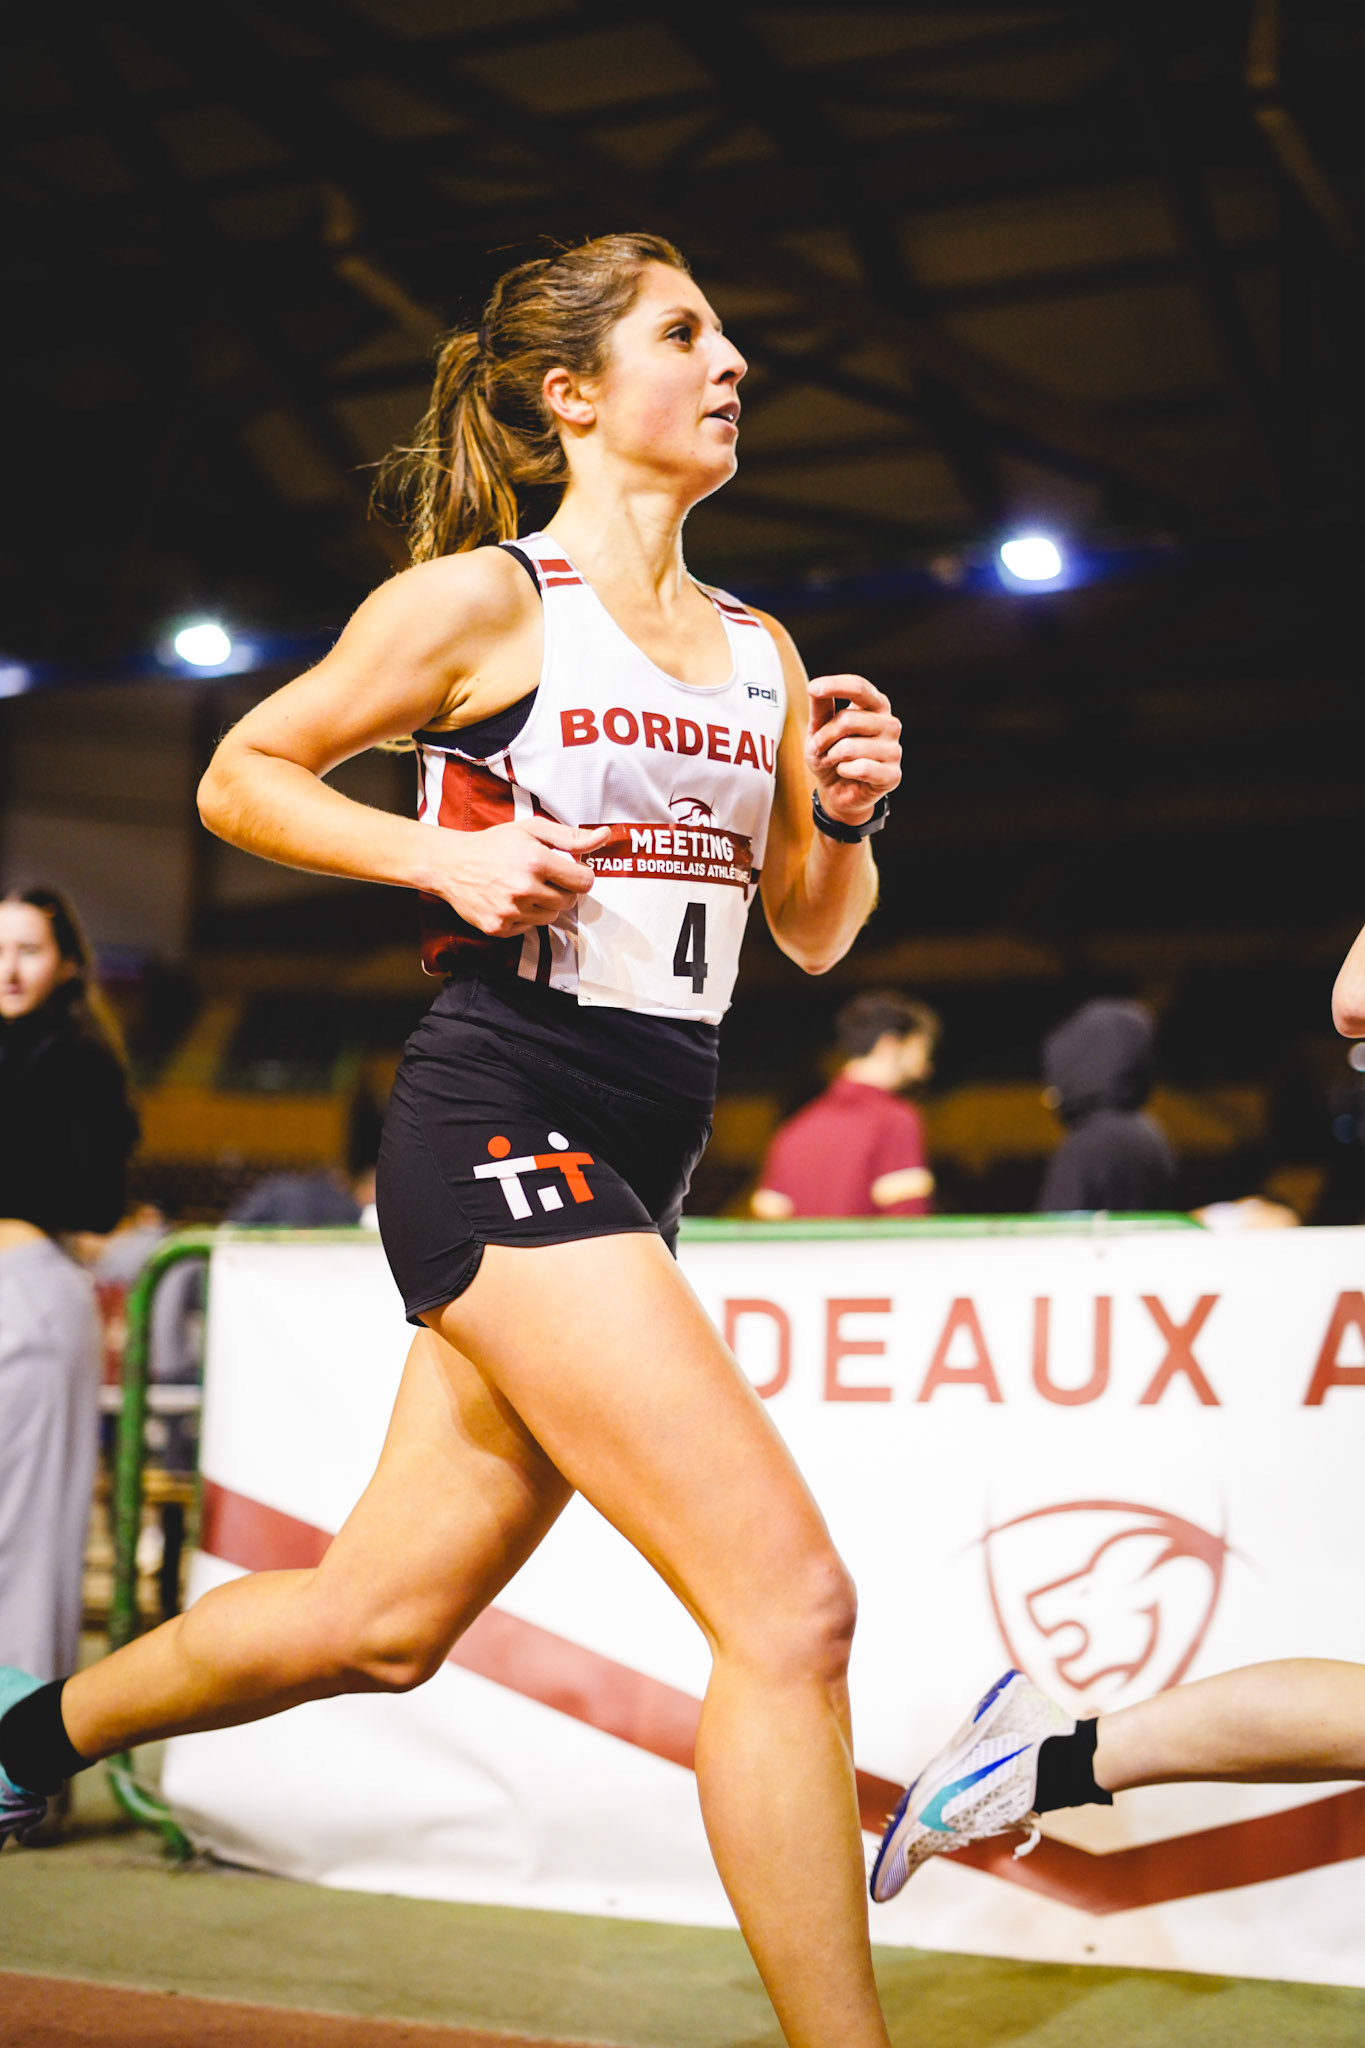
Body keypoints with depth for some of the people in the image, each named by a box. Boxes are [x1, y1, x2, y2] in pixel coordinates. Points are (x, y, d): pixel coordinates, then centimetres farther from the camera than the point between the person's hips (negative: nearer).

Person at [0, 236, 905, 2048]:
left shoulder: (760, 649, 15)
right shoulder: (487, 598, -3)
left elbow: (813, 938, 20)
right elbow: (240, 775, 3)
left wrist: (847, 814, 0)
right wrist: (447, 854, -12)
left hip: (634, 1163, 8)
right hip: (497, 1126, -8)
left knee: (376, 1621, 16)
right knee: (789, 1602, -17)